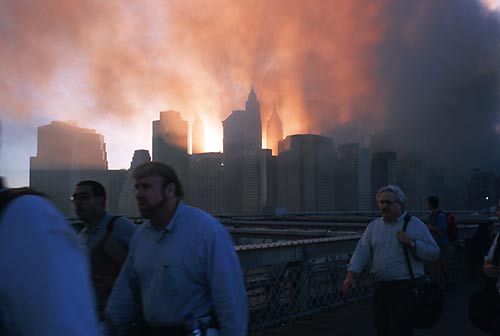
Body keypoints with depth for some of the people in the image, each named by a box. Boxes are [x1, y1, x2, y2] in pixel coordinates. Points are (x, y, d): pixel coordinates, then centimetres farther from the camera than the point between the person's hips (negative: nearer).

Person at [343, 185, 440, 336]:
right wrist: (351, 274, -11)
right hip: (380, 288, 5)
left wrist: (411, 243, -15)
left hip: (406, 289, -4)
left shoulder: (416, 225, 1)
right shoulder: (373, 226, 12)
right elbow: (362, 251, 3)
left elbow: (434, 252, -2)